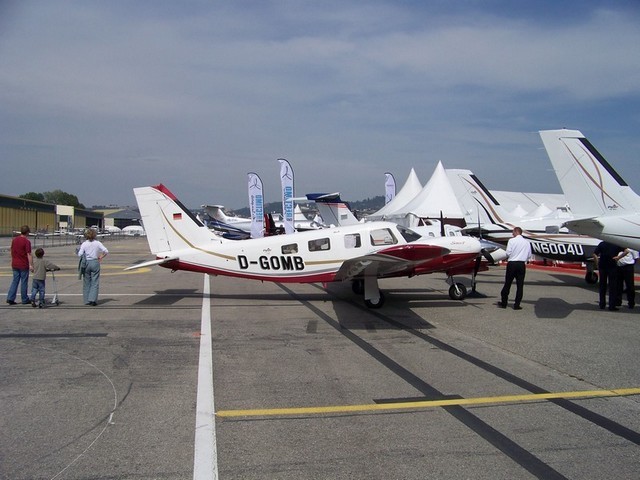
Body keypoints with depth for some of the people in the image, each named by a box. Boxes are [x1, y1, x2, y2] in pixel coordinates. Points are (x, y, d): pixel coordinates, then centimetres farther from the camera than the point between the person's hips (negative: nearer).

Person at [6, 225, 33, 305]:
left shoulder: (14, 240, 7)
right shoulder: (27, 241, -14)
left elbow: (12, 252, 14)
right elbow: (29, 254, -17)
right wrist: (31, 265, -16)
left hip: (15, 265, 6)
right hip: (24, 265, -6)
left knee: (15, 281, 12)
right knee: (24, 282, 3)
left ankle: (10, 298, 5)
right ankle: (25, 300, 11)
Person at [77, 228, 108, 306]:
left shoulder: (84, 244, -4)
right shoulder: (97, 243, -3)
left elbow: (80, 254, -10)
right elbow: (106, 251, -7)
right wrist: (101, 257, 7)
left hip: (86, 263, 1)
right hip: (95, 263, -1)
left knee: (86, 282, 11)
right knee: (95, 282, 4)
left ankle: (87, 300, 14)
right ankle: (92, 299, -6)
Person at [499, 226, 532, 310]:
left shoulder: (512, 240, -6)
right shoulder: (527, 242, 6)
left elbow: (508, 253, -8)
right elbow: (529, 255, 9)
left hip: (512, 263, -3)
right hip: (522, 265, 3)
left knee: (507, 284, 6)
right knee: (520, 285, 6)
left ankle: (503, 303, 12)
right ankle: (517, 305, 5)